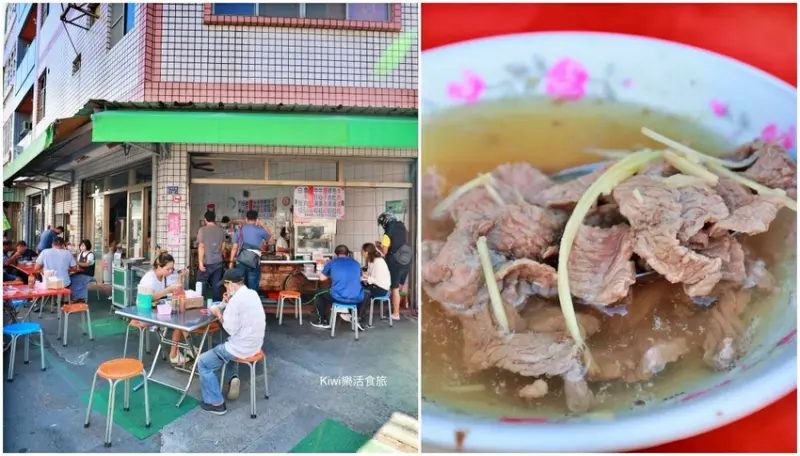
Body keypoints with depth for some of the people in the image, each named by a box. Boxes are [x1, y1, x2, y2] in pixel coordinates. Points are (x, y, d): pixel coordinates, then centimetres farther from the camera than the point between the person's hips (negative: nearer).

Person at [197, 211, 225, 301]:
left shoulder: (202, 230, -7)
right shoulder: (221, 230, 4)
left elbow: (201, 247, -11)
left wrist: (200, 262, -10)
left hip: (207, 263, -4)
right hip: (218, 262, 4)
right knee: (216, 285, 7)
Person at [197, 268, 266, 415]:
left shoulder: (237, 299, -22)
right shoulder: (252, 294, 5)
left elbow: (230, 329, -19)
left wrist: (218, 314, -5)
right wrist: (228, 304, 7)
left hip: (242, 347, -9)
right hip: (254, 343, 9)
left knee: (203, 362, 6)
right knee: (227, 348, 36)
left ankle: (216, 403, 11)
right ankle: (233, 377, 19)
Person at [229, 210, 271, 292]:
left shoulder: (240, 229, 8)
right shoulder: (259, 230, -2)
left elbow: (234, 248, 9)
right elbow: (271, 238, 16)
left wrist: (231, 262, 15)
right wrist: (263, 226, 20)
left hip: (240, 262, 3)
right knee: (253, 288, 1)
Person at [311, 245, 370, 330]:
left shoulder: (331, 262, 10)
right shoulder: (356, 263, 18)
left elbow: (322, 278, 19)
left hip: (338, 297, -2)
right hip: (356, 298, 2)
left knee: (319, 297, 27)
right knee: (367, 295, 37)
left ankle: (324, 321, 33)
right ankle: (360, 320, 28)